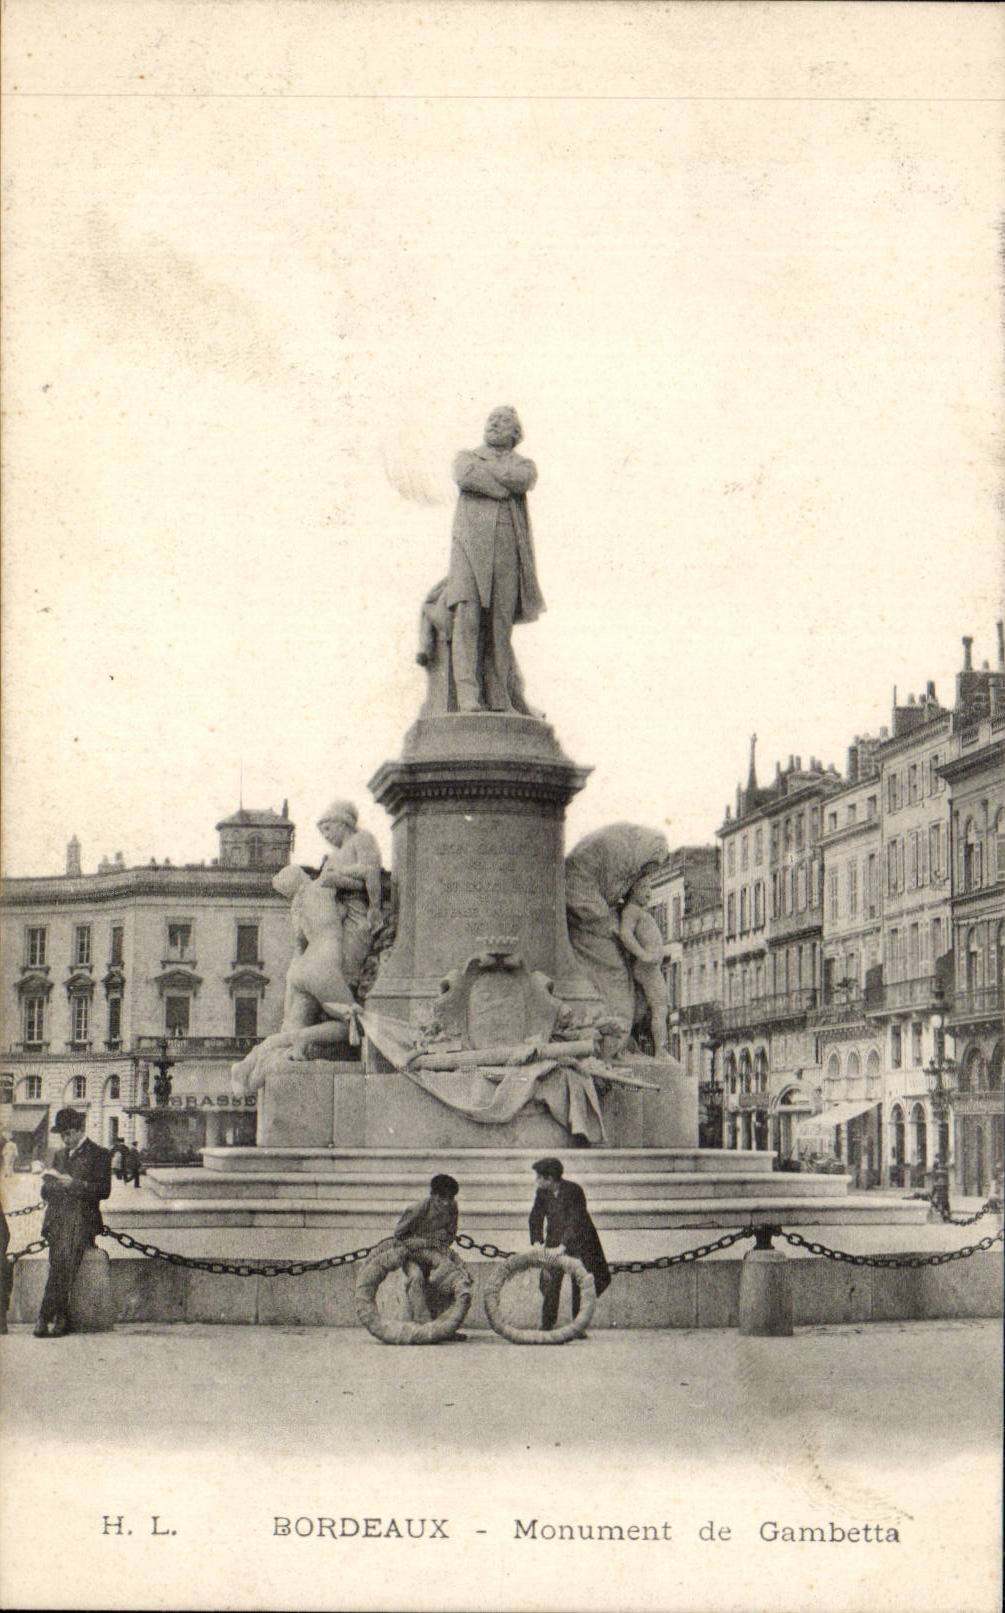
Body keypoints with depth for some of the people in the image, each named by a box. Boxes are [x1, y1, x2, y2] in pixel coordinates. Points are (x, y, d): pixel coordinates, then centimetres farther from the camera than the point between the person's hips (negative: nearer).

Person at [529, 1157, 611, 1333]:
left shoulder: (574, 1190, -21)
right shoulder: (542, 1193, -5)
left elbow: (575, 1221, -26)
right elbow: (536, 1218, 1)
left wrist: (563, 1246, -33)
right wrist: (537, 1242, -14)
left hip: (578, 1241, -4)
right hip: (554, 1242, 4)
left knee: (580, 1285, -3)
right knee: (550, 1284, -3)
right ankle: (546, 1327, 1)